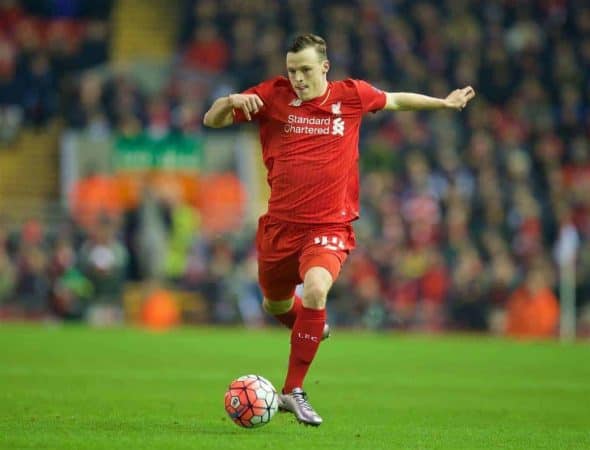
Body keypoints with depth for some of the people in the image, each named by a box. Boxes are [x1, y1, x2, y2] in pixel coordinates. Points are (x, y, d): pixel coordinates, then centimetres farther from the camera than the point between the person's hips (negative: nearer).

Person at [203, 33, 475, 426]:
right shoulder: (273, 95, -3)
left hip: (329, 227, -2)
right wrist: (231, 101, -21)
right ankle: (311, 327, 58)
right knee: (276, 305, 19)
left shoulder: (352, 95, -1)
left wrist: (444, 102, 25)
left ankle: (293, 391, -18)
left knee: (315, 291, -29)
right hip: (281, 225, 2)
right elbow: (212, 121, 1)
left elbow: (394, 100, 20)